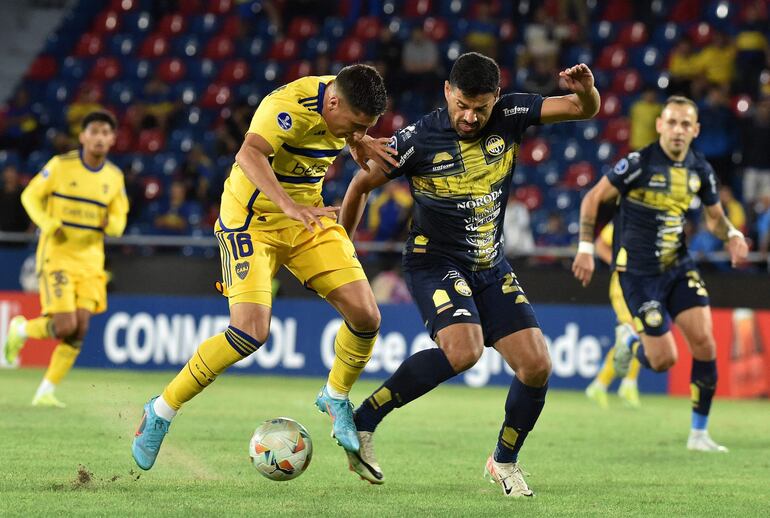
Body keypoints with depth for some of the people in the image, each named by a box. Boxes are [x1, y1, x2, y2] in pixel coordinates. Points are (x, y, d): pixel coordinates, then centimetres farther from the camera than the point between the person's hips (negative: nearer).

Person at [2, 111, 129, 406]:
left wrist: (112, 223, -15)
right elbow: (30, 196, 1)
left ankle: (46, 392, 4)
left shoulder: (114, 177, 4)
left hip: (90, 259, 4)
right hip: (57, 255, -4)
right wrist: (47, 223, -17)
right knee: (65, 326, -14)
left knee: (80, 329, -6)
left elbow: (119, 220, 11)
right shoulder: (61, 165, -8)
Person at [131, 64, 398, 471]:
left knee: (365, 316, -7)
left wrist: (360, 144, -4)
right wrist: (290, 207, -58)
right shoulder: (291, 105, -28)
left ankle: (336, 398, 21)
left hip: (309, 217, 7)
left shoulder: (346, 101, -4)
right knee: (250, 331, -21)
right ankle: (161, 412, -3)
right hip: (252, 219, -7)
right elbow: (249, 154, -44)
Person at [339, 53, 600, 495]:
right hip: (435, 263, -5)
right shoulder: (418, 140, -16)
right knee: (463, 350, -31)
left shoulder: (509, 116, -7)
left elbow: (585, 110, -6)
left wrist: (585, 91, -30)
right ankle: (362, 422, -19)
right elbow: (362, 185, -2)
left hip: (492, 268, 5)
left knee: (537, 365, -6)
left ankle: (505, 460, 19)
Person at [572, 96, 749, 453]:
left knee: (704, 343, -10)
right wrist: (586, 248, -12)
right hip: (638, 272, -5)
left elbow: (714, 216, 15)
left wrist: (731, 234, -7)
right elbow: (593, 198, -7)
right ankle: (630, 340, 29)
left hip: (678, 266, 5)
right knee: (663, 361, -8)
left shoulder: (700, 170, 1)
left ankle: (699, 433, 3)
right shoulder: (639, 163, -15)